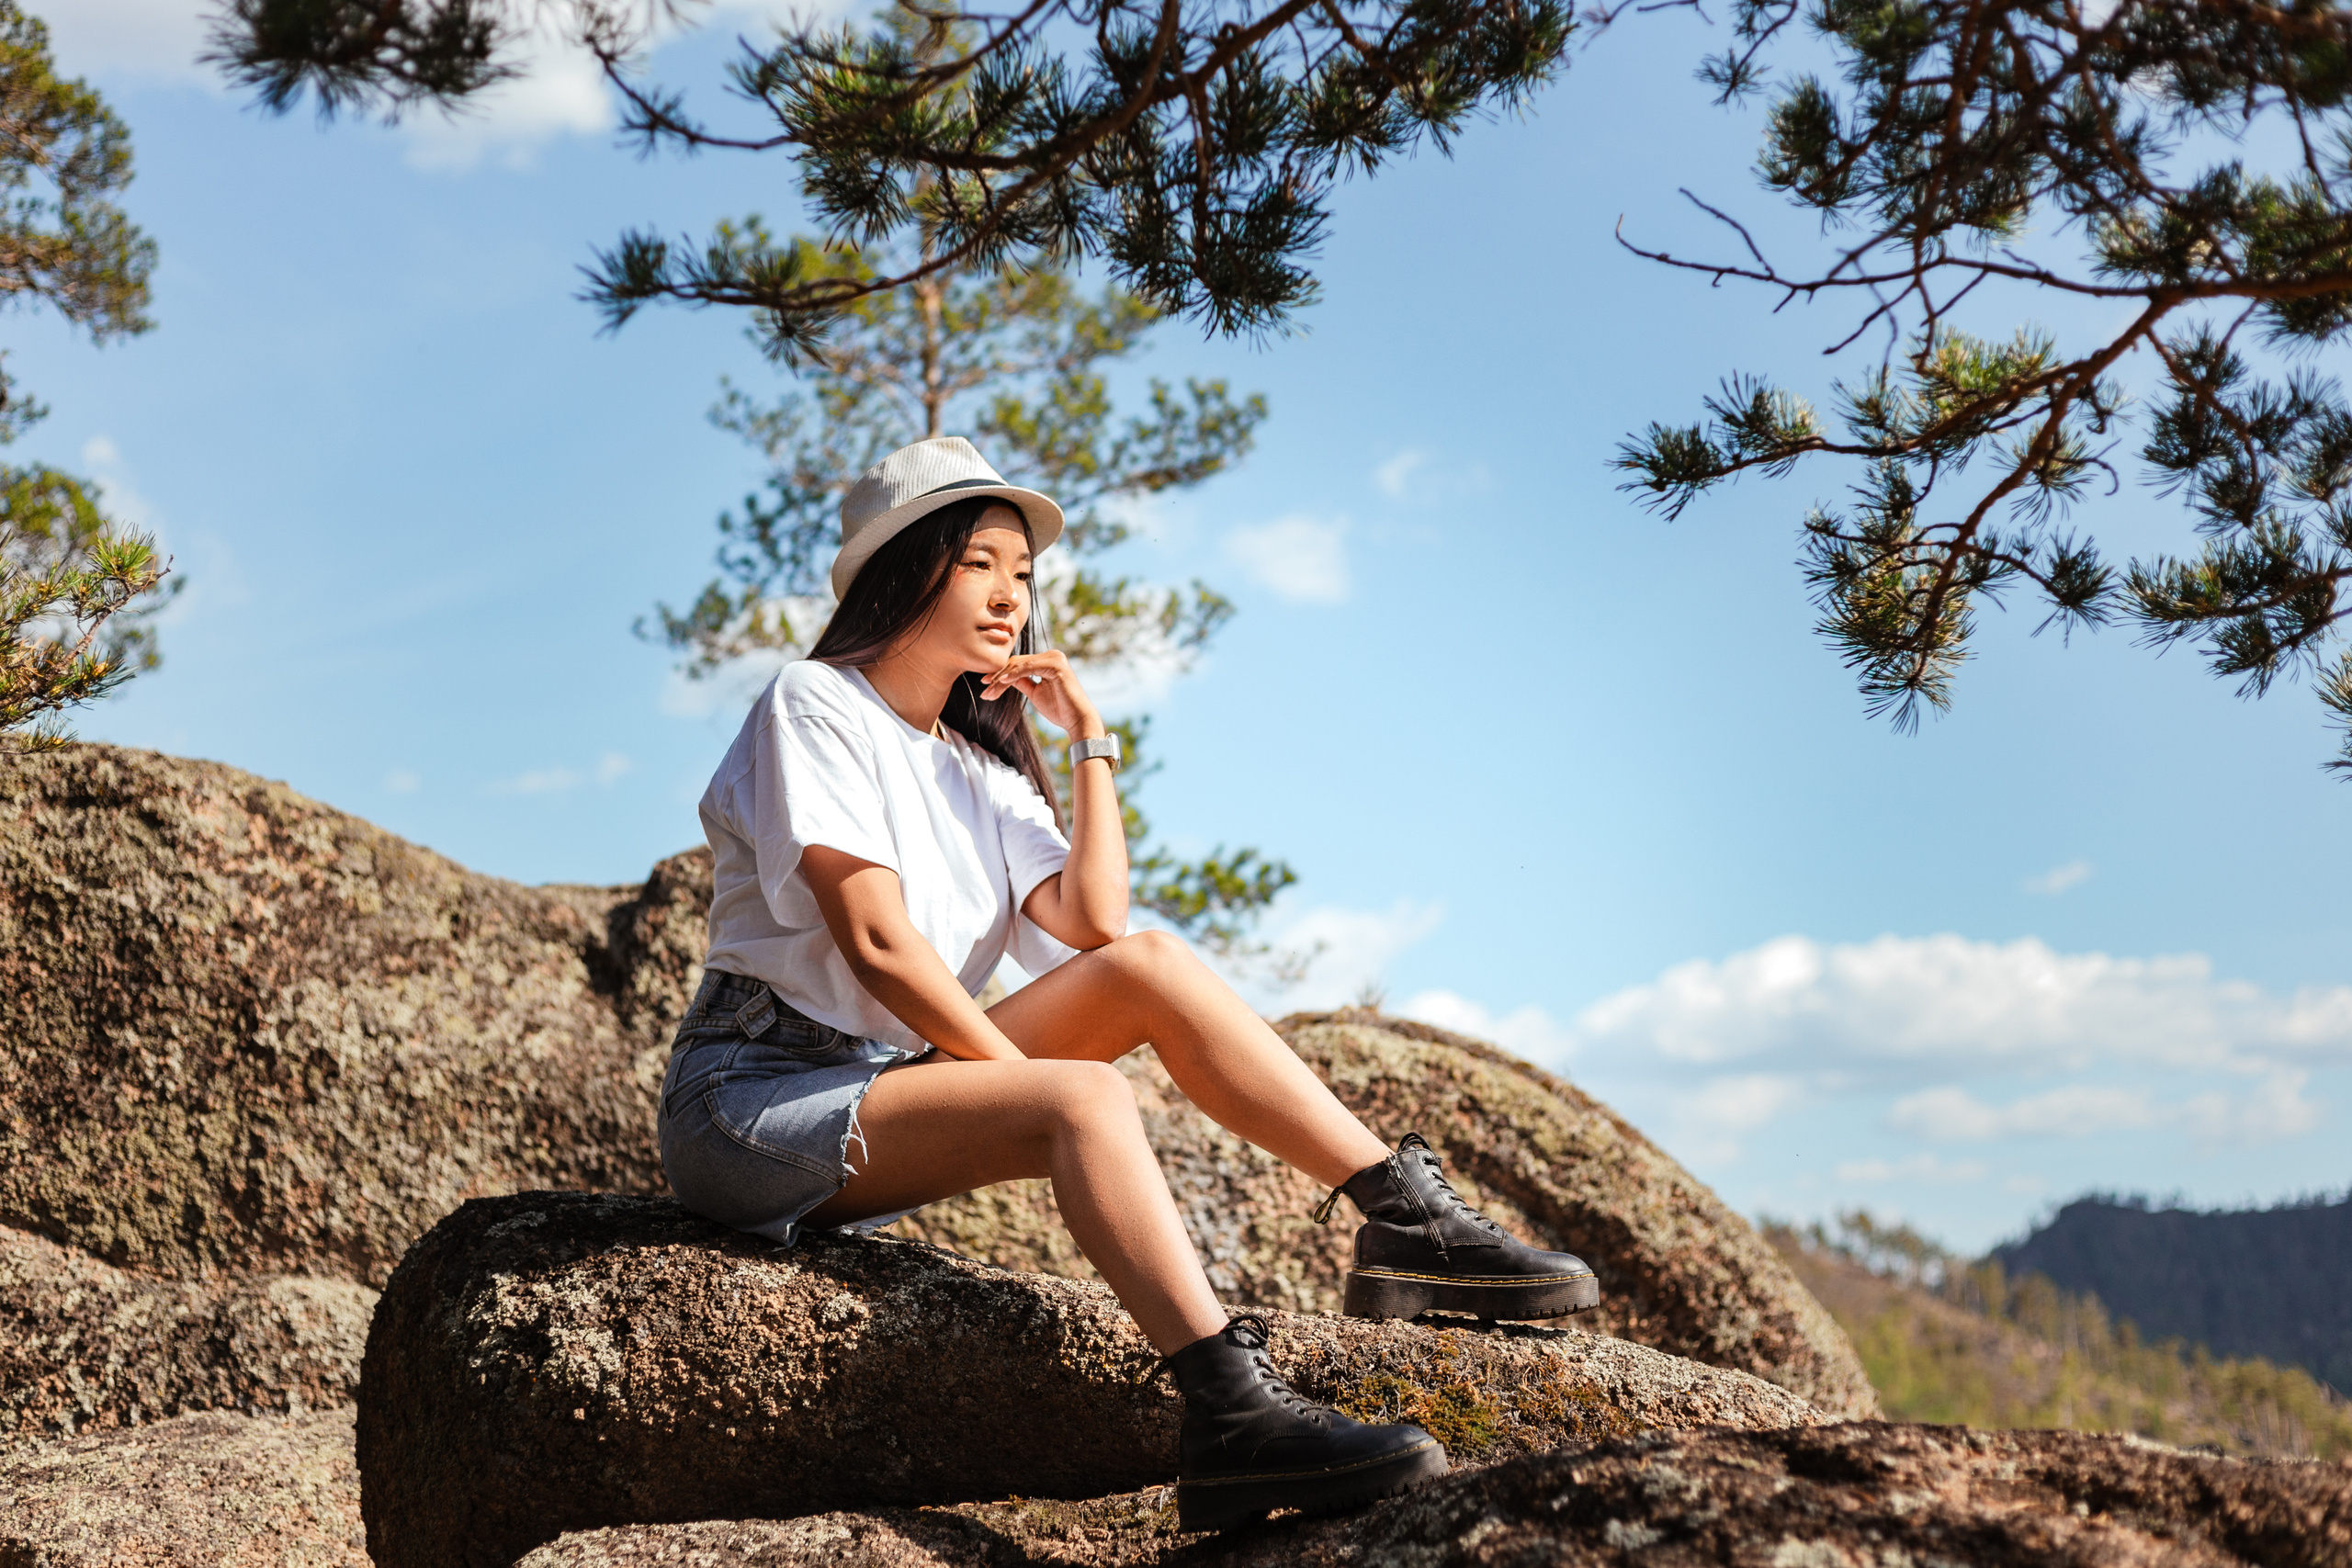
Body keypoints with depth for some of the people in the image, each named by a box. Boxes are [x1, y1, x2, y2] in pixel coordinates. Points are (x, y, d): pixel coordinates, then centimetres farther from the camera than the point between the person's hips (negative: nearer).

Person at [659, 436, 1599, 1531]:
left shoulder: (976, 767, 17)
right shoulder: (814, 705, -5)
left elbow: (1094, 923, -1)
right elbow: (875, 939, -18)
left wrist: (1089, 738, 2)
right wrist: (1027, 1072, -18)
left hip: (890, 1081, 7)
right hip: (756, 1096, -7)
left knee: (1147, 965, -11)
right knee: (1083, 1099, -31)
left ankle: (1409, 1219, -18)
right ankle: (1235, 1421, -49)